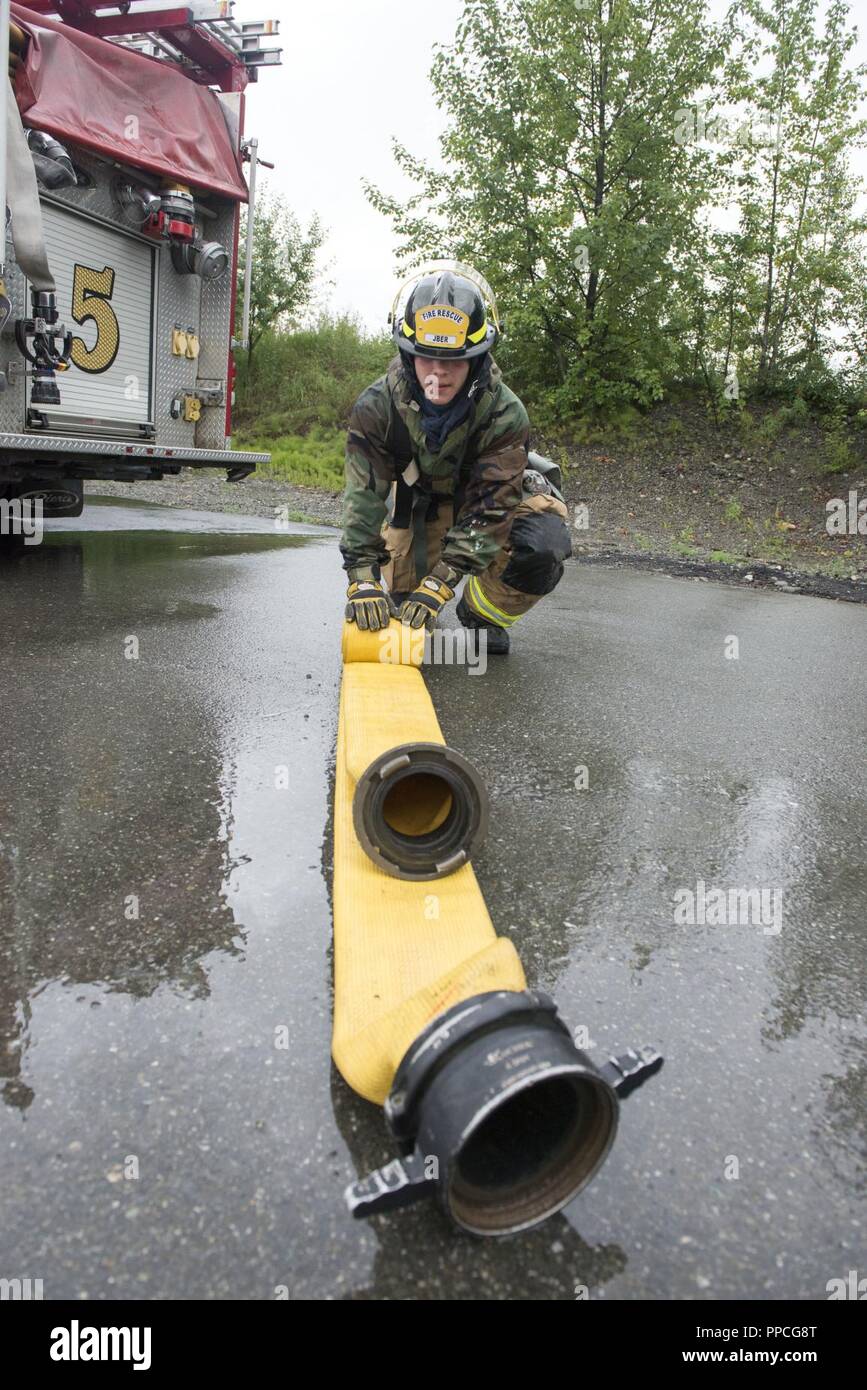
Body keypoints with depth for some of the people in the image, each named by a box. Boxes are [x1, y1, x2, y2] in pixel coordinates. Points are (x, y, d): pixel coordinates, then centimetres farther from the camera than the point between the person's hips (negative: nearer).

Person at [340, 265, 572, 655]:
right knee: (400, 593, -7)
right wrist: (362, 577, -41)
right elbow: (364, 494, -30)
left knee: (542, 547, -29)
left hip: (486, 495, -1)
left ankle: (480, 613, -2)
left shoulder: (505, 414, -32)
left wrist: (440, 583, -43)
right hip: (416, 498, 2)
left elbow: (487, 506, -34)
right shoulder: (377, 406, -27)